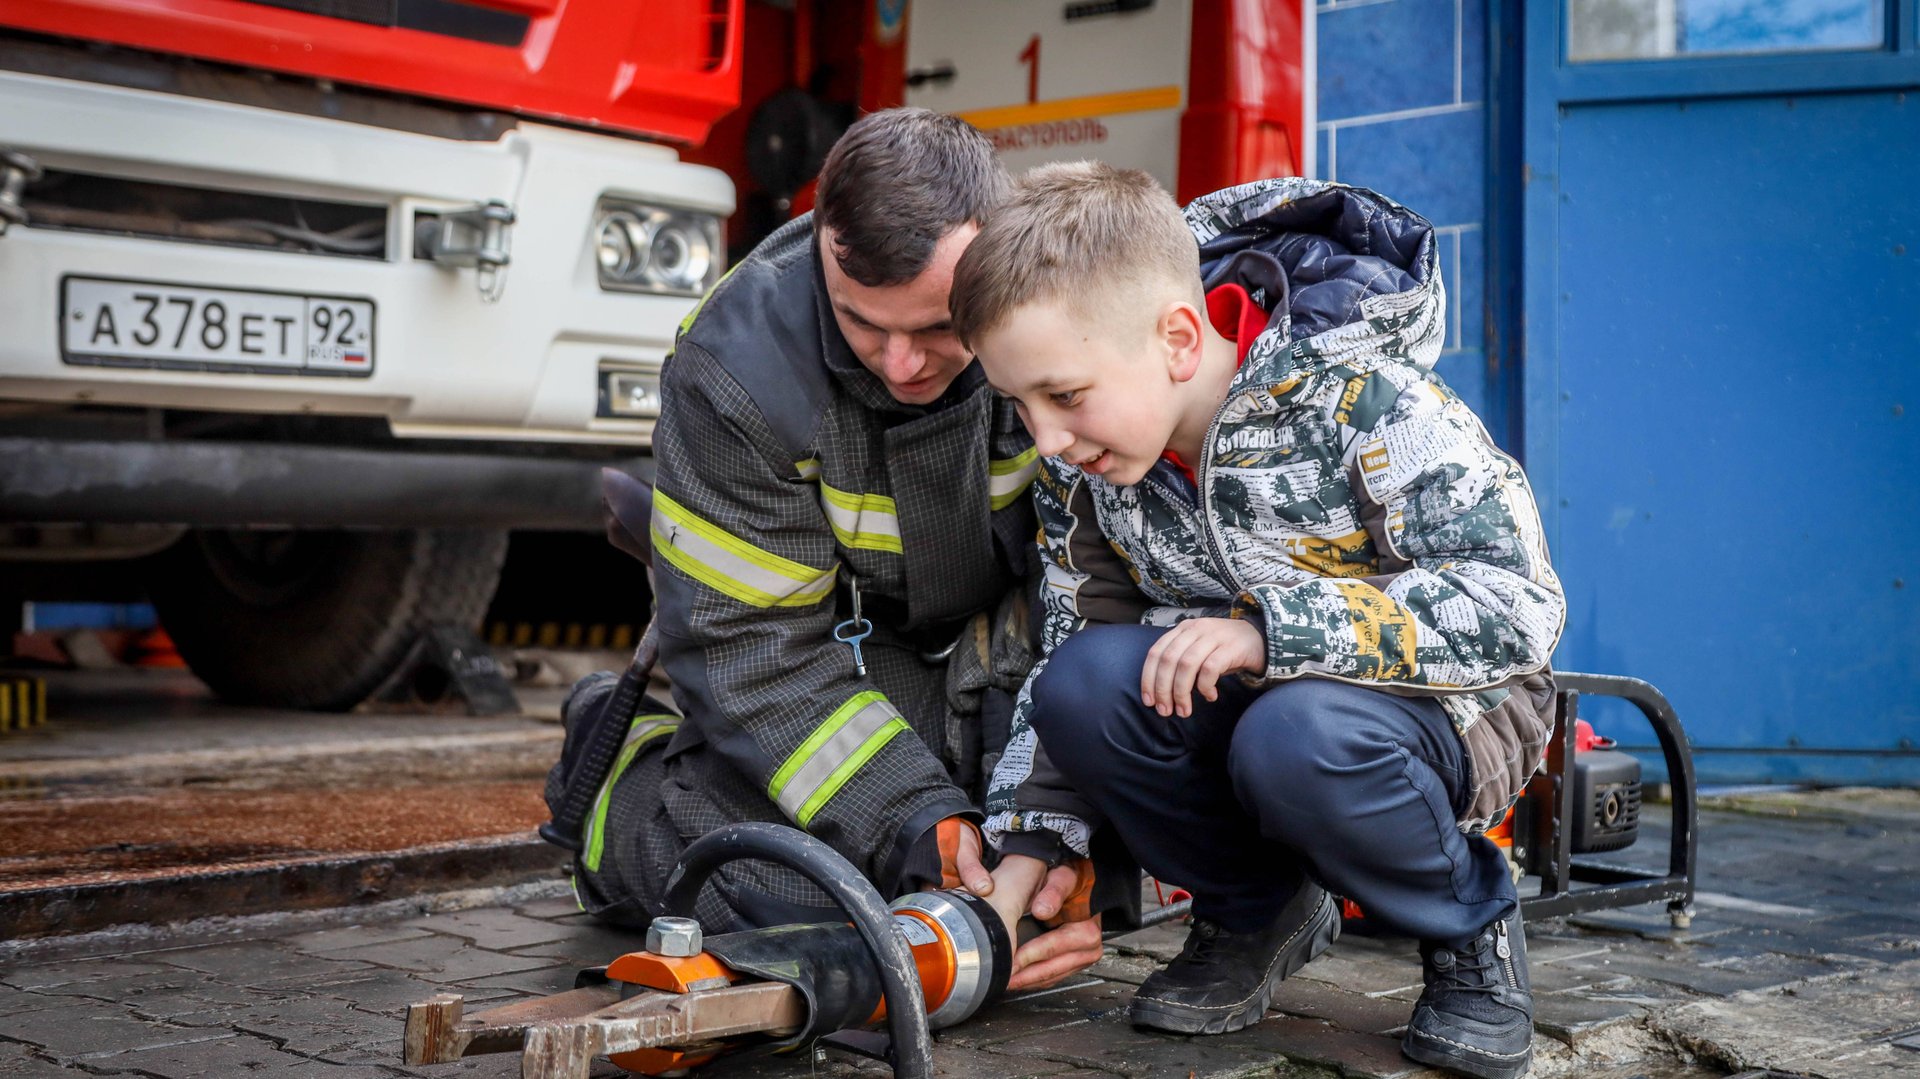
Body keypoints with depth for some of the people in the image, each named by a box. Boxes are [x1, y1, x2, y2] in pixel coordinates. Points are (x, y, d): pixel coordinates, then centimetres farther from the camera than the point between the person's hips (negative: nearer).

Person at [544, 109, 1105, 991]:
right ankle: (619, 763, 10)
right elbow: (752, 647, -25)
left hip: (1001, 638, 3)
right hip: (824, 637, -2)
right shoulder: (736, 367, -29)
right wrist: (924, 831, -34)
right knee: (786, 892, -22)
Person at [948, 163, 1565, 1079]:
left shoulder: (1358, 397, -25)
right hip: (1235, 706, 5)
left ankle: (1470, 926, -6)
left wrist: (1273, 629, -35)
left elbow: (1519, 601, -27)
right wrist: (1034, 839, -10)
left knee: (1294, 741, -38)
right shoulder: (1078, 458, -8)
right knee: (1083, 686, -26)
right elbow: (1071, 635, 1)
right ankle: (1255, 910, 0)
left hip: (1441, 698, -5)